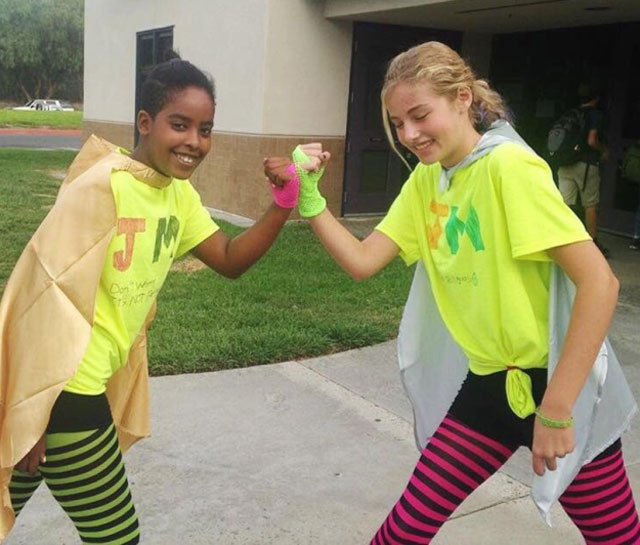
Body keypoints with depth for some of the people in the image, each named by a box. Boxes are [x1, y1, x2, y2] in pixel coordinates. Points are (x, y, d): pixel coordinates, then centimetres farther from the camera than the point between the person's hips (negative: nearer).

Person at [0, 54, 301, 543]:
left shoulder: (179, 193, 5)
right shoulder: (102, 186, -21)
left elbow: (230, 261, 6)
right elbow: (43, 292, -21)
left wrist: (283, 204, -10)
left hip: (89, 381, 9)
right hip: (56, 387, -9)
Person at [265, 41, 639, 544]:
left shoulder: (509, 166, -20)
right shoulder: (425, 179, 3)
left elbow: (599, 281, -24)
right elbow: (361, 261, 1)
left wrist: (556, 408, -24)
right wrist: (308, 196, -13)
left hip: (558, 382, -5)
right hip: (487, 383, 6)